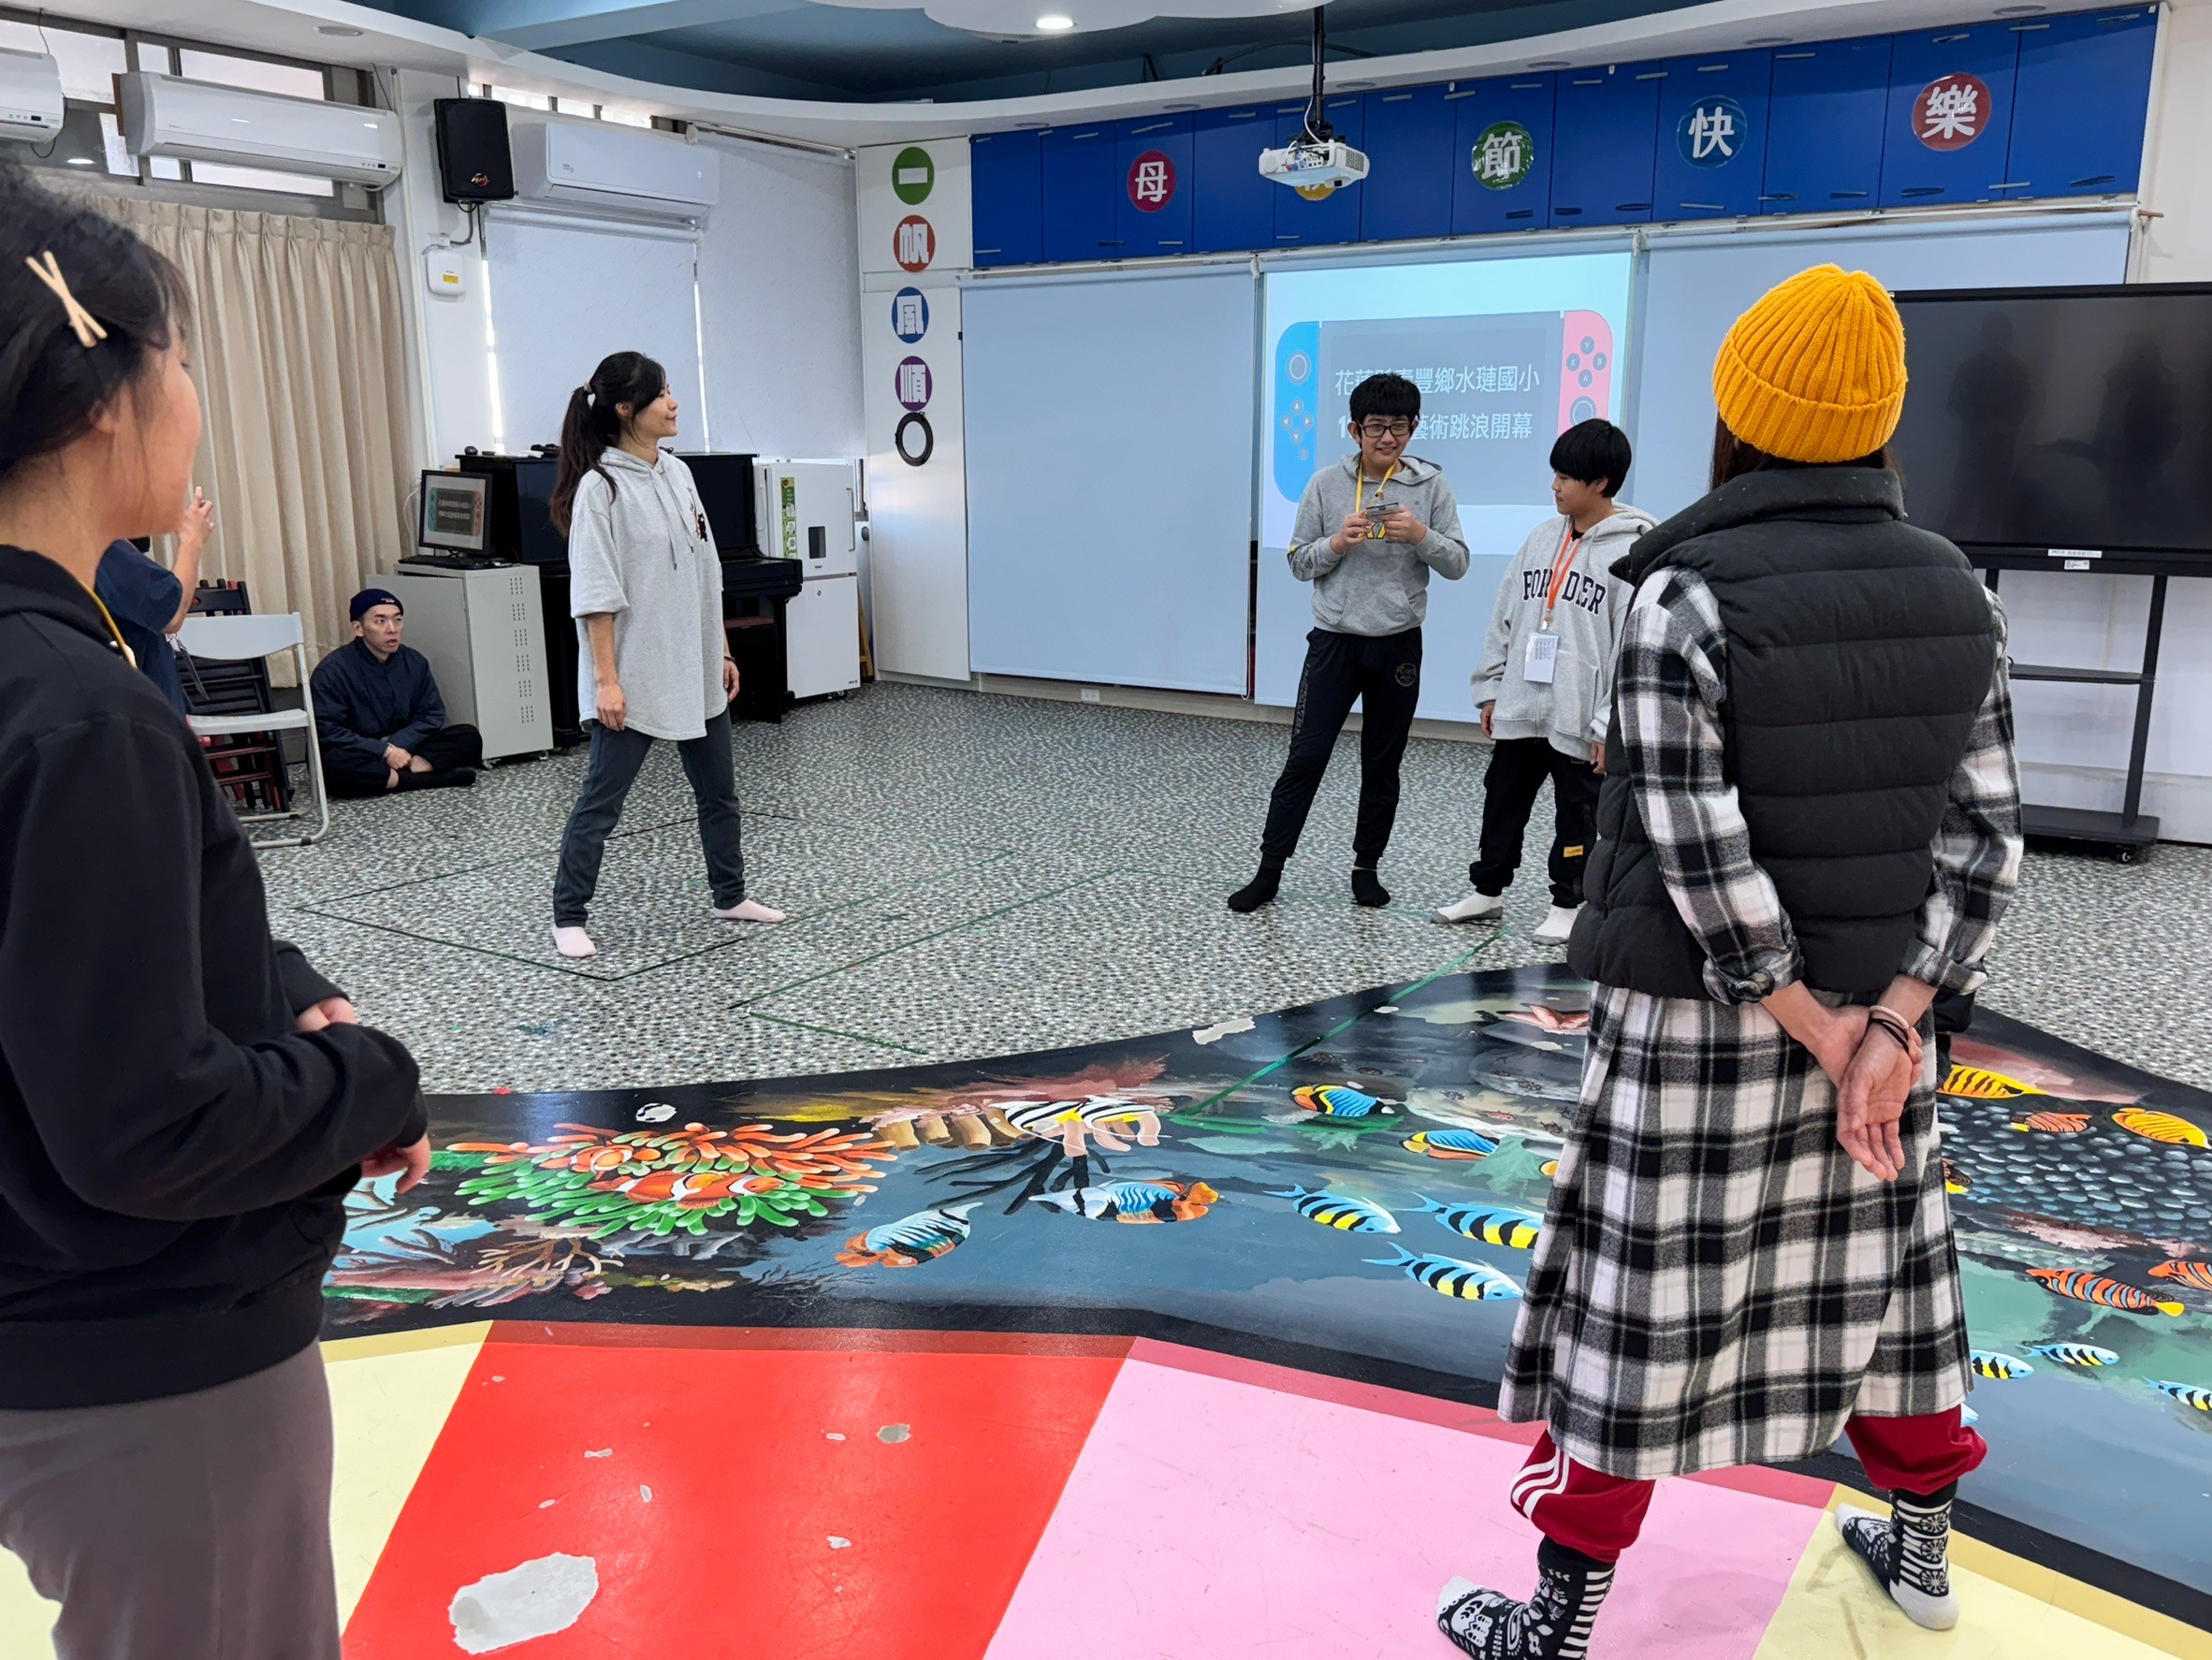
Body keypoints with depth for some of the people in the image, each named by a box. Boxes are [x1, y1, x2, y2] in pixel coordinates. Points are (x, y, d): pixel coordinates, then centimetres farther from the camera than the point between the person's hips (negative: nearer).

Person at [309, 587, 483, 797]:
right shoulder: (332, 671, -14)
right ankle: (427, 779, -30)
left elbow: (432, 714, 1)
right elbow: (326, 731, -19)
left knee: (469, 737, -12)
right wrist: (385, 751, -26)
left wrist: (397, 745, -17)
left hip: (403, 748, 4)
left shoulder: (415, 662, 1)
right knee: (333, 764, -40)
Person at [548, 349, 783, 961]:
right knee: (601, 801, 0)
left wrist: (722, 652, 14)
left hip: (695, 671, 8)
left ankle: (730, 896, 31)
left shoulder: (678, 474, 9)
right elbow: (596, 594, -16)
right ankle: (569, 917, 11)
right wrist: (606, 679, -19)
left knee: (718, 791, 16)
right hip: (634, 676, -7)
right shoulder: (600, 486, -12)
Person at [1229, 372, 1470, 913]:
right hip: (1335, 641, -1)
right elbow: (1299, 562, 2)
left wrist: (1421, 535, -19)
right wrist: (1337, 542, -17)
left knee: (1382, 765, 10)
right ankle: (1269, 872, 5)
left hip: (1398, 645, 1)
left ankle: (1366, 868, 24)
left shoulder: (1432, 485, -1)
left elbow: (1457, 564, -1)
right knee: (1305, 758, -3)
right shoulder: (1326, 484, -1)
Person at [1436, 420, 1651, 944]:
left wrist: (1610, 725, -16)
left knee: (1576, 814, 8)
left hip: (1579, 718, -6)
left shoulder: (1631, 551, -10)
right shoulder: (1542, 538, 8)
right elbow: (1505, 616, 12)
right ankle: (1488, 891, 29)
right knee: (1502, 801, 14)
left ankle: (1568, 905, 22)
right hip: (1520, 708, 6)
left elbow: (1633, 645, -13)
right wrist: (1491, 688, 10)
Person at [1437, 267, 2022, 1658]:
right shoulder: (1958, 592, 1)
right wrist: (1888, 1028, -8)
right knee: (1881, 1267, 23)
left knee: (1641, 1302, 4)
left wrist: (1824, 1029, -12)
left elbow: (1704, 864, -21)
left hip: (1695, 1020, -6)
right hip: (1879, 1005, 6)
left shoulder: (1685, 598, -18)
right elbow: (1986, 843, -2)